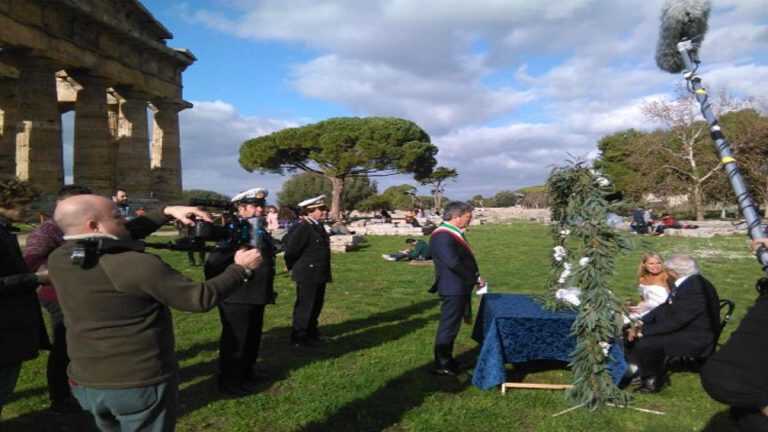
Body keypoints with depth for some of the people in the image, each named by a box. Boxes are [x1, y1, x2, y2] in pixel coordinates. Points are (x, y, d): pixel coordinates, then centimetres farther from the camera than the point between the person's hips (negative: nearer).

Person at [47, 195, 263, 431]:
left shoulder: (58, 259, -6)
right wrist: (241, 268, -6)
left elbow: (121, 235, 8)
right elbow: (202, 299, -20)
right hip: (143, 383, -6)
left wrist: (167, 212, 7)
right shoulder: (137, 264, -26)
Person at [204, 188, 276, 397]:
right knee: (235, 341, 6)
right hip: (237, 299, -9)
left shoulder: (261, 232, 8)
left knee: (252, 339, 22)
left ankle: (246, 373, 40)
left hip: (255, 298, 9)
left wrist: (267, 291, 20)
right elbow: (213, 262, -26)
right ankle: (230, 382, 22)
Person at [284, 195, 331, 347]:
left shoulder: (318, 226, 9)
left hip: (319, 275, 9)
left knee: (317, 305, 18)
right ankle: (299, 337, 12)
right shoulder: (303, 228, -21)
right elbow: (291, 250, -19)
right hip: (307, 275, -9)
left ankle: (311, 332, 33)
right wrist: (293, 268, -4)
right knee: (305, 306, 1)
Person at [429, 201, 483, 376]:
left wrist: (474, 278, 8)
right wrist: (475, 278, -17)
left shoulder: (454, 234, 12)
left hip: (459, 288, 10)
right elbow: (453, 263, -28)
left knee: (451, 326, 18)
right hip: (452, 289, -10)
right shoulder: (442, 236, -21)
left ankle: (447, 360, 31)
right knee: (448, 327, 1)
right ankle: (442, 365, 12)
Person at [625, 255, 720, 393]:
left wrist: (643, 331, -20)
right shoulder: (686, 283, 3)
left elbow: (675, 321, -28)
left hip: (696, 339, -10)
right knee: (635, 335, 5)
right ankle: (647, 373, 15)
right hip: (682, 327, 10)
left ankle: (654, 381, 3)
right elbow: (665, 308, 8)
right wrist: (641, 323, -3)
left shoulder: (693, 289, -27)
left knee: (644, 344, -22)